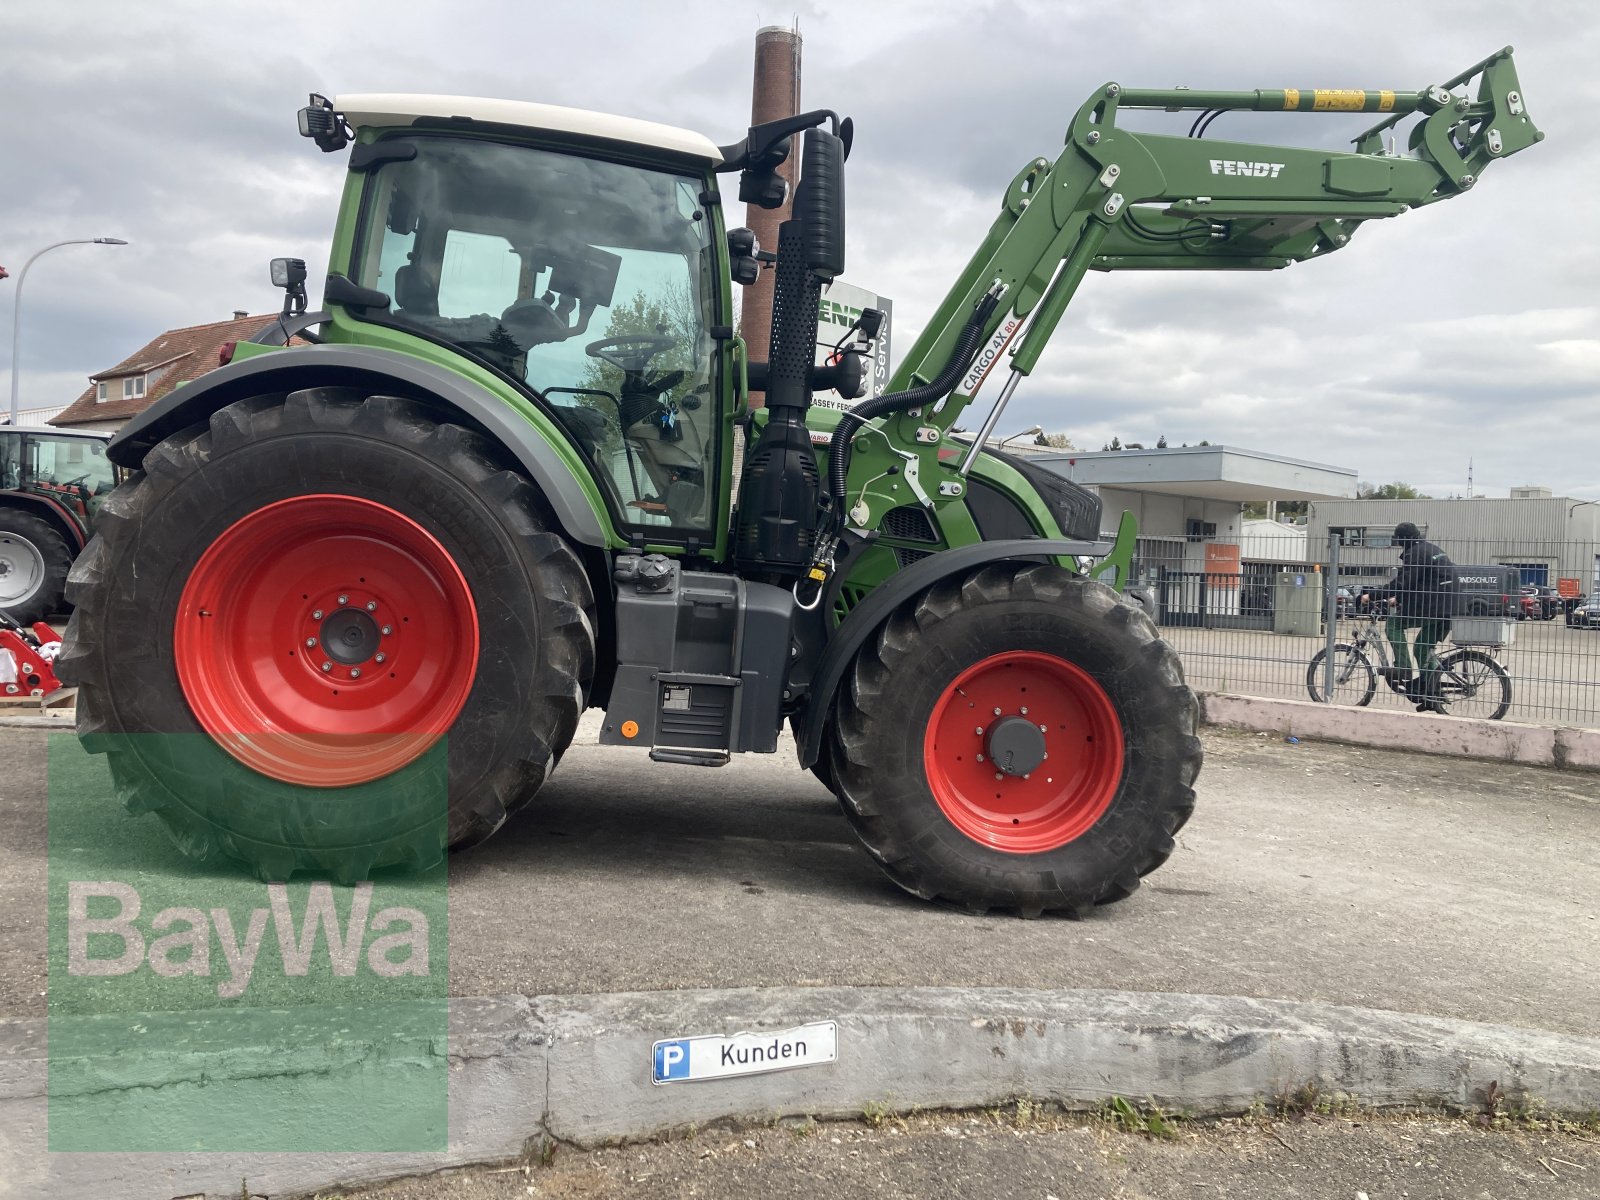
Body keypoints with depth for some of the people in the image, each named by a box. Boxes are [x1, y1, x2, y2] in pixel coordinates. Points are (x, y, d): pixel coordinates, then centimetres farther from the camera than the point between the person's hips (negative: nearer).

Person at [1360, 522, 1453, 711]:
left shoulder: (1414, 553, -9)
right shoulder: (1432, 549, 22)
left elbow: (1401, 583, -17)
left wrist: (1372, 595, -13)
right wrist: (1397, 598, 34)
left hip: (1432, 607, -9)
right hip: (1449, 608, 9)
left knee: (1394, 623, 3)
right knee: (1425, 648, 16)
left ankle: (1403, 668, -6)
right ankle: (1430, 696, 12)